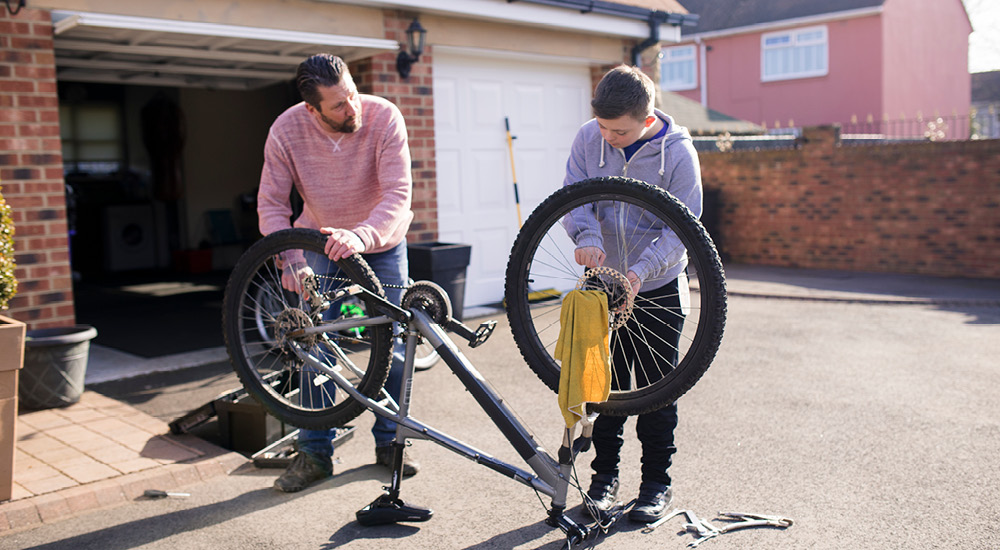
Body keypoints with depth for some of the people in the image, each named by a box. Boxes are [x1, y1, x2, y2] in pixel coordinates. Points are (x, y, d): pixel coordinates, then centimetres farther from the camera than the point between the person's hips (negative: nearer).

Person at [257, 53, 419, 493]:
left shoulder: (383, 117, -28)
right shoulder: (286, 130, -23)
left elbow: (397, 194, -34)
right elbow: (271, 204, -18)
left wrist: (361, 236, -52)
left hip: (381, 242, 0)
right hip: (320, 241, 1)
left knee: (392, 344, 2)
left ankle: (389, 441, 20)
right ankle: (315, 453, 8)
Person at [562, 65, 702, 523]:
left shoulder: (678, 152, -16)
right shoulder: (589, 137, -8)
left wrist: (640, 269, -31)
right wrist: (587, 237, -27)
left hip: (658, 290, -2)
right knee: (605, 385, 10)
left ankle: (657, 483, 21)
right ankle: (605, 475, 25)